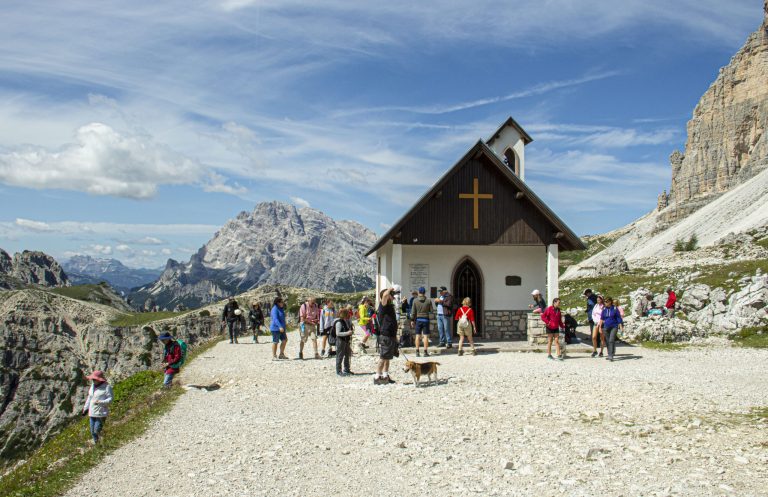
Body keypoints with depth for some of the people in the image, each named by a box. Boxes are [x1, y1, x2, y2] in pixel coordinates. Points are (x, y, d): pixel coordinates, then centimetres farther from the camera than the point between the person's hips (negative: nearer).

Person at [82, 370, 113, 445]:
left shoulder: (106, 387, -12)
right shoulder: (93, 386, 9)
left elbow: (110, 399, -13)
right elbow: (89, 397, 20)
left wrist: (100, 402, -26)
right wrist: (85, 408, 20)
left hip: (101, 413, -7)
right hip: (92, 413, 7)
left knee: (97, 430, -8)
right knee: (93, 432, 11)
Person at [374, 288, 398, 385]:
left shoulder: (390, 306, 16)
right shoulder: (383, 306, -13)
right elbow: (385, 295, -34)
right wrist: (390, 289, -13)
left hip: (391, 336, 10)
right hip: (385, 336, -10)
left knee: (387, 358, 15)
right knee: (383, 358, -6)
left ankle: (385, 376, 22)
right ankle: (377, 378, -1)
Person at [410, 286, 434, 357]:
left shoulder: (415, 300, -3)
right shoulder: (428, 301, -3)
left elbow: (413, 311, -3)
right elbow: (432, 310, 1)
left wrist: (412, 320, 5)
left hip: (418, 319, 0)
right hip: (426, 319, 0)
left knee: (417, 335, 5)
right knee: (425, 335, 2)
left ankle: (417, 352, 5)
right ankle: (425, 352, 3)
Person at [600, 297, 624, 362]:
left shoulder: (615, 309, -6)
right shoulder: (604, 309, 5)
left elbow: (619, 317, -2)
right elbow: (602, 318, 13)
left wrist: (621, 326, -5)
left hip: (614, 327, -4)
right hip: (606, 327, 4)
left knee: (611, 340, -15)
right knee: (608, 341, 10)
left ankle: (611, 356, -17)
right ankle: (609, 355, 23)